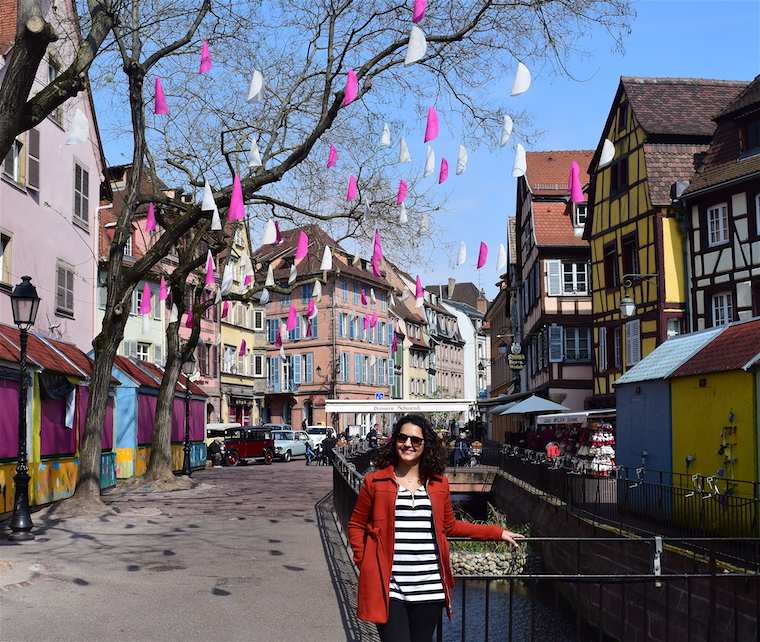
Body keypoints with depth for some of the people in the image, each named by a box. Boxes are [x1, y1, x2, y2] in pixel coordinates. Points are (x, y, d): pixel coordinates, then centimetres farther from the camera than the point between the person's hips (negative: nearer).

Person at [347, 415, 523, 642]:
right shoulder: (375, 482, 1)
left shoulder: (439, 484, 9)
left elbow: (449, 527, 20)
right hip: (389, 589, -3)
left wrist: (497, 532, 20)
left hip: (429, 589, 3)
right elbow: (356, 525, 9)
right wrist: (364, 563, -3)